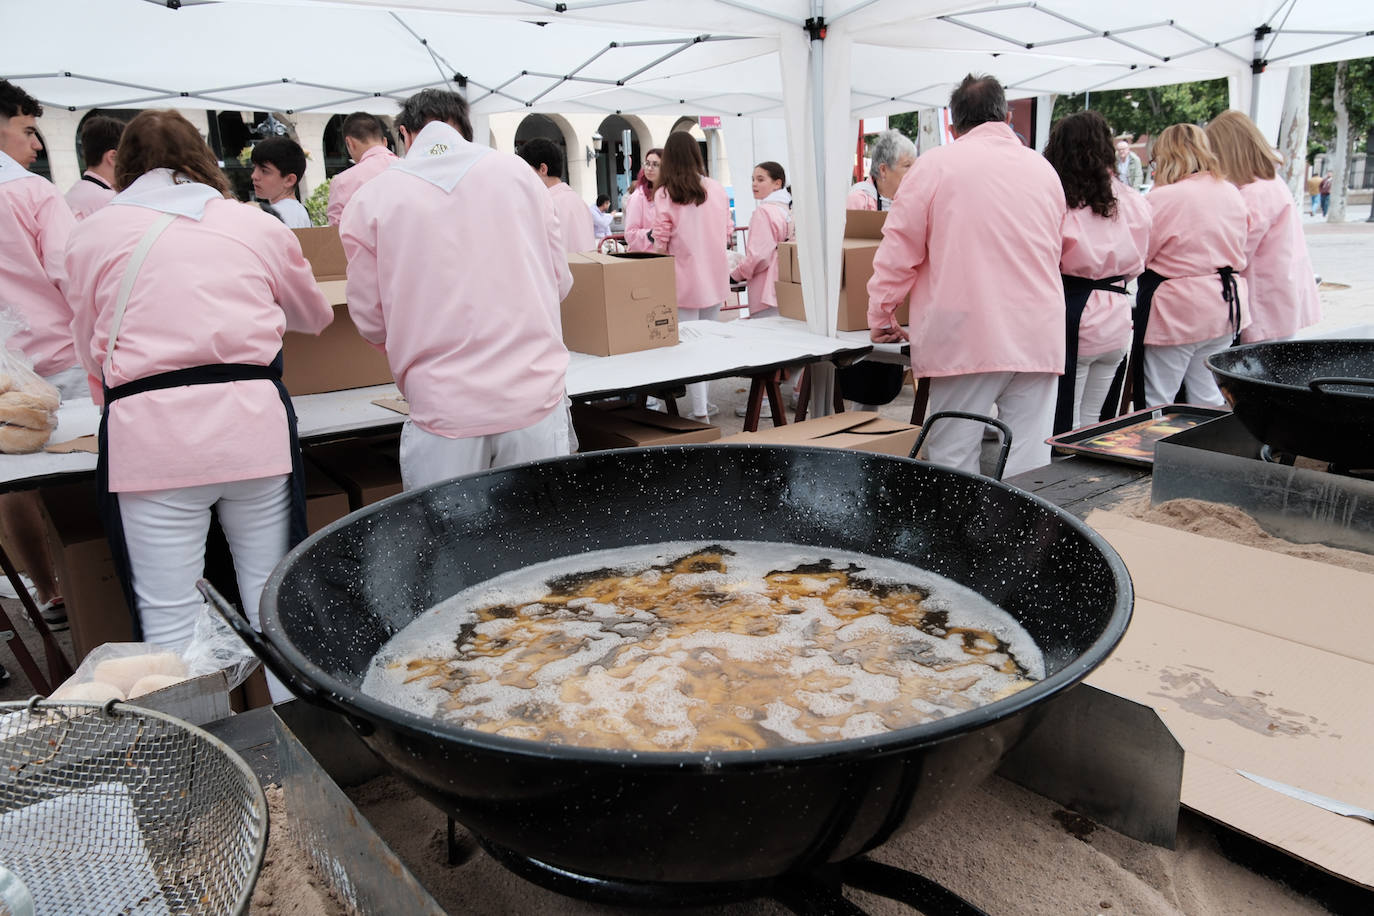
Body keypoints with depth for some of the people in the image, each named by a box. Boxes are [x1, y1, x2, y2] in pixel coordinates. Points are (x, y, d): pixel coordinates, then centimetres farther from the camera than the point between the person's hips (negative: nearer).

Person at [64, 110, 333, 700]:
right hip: (254, 423, 1)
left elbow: (91, 351, 18)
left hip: (148, 435, -1)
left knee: (167, 619, 5)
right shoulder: (256, 225, 13)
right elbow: (315, 317, 27)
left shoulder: (92, 234, 11)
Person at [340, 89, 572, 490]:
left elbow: (371, 320, 7)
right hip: (536, 395, 1)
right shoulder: (517, 171, 5)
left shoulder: (371, 199, 1)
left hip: (444, 411, -1)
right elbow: (559, 281, 11)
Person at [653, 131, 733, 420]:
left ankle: (700, 409, 2)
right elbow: (728, 233, 10)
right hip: (715, 278, 4)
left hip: (684, 280, -4)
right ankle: (704, 399, 21)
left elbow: (661, 245, -7)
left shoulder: (664, 194, -9)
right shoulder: (716, 189, 1)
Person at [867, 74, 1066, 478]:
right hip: (1038, 338, 4)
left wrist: (881, 317, 13)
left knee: (953, 463, 0)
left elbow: (899, 249, 1)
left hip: (965, 339, -4)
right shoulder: (1044, 169, 15)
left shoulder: (936, 164, 0)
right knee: (1029, 469, 4)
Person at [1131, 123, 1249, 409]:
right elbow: (1239, 253, 17)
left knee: (1156, 405, 1)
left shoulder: (1162, 198, -15)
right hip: (1223, 310, 7)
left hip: (1175, 312, -7)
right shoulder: (1232, 194, 8)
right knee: (1209, 399, 14)